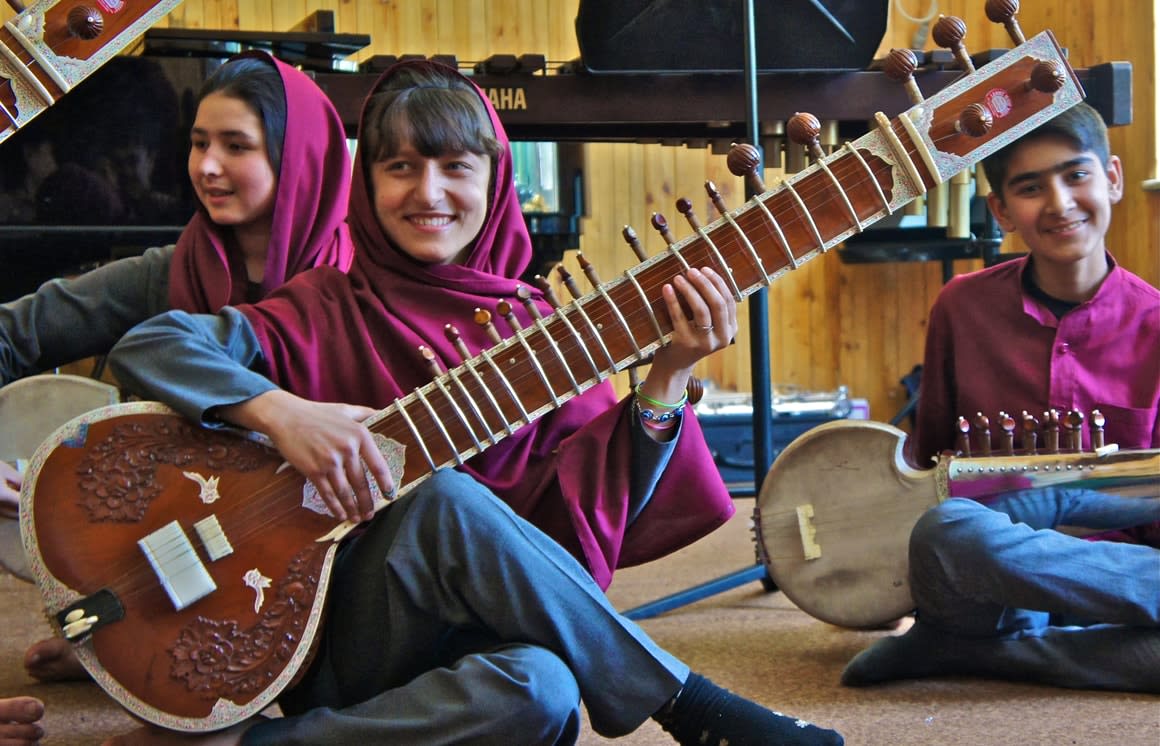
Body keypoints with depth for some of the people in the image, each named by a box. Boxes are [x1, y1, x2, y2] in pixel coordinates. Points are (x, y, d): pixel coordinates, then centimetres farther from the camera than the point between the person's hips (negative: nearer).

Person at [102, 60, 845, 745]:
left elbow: (591, 524, -1)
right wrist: (282, 412, -23)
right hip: (341, 648, -2)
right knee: (447, 502, -33)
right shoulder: (330, 309, 3)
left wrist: (665, 382, -13)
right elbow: (147, 345, -8)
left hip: (481, 633, 2)